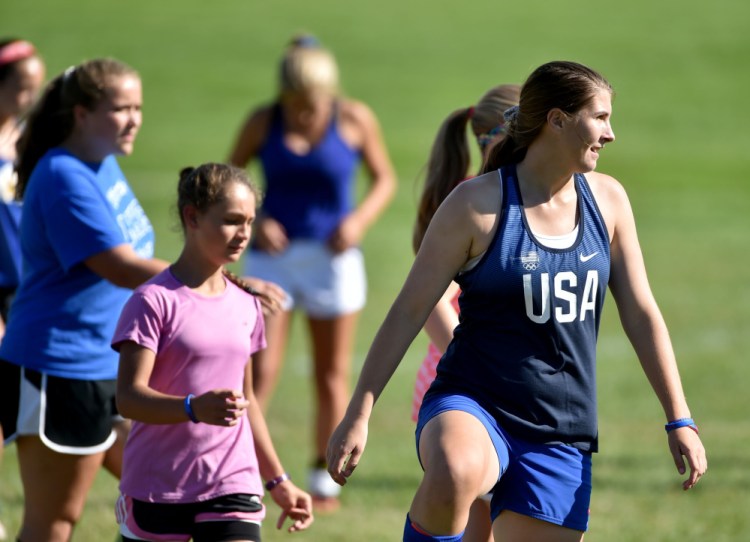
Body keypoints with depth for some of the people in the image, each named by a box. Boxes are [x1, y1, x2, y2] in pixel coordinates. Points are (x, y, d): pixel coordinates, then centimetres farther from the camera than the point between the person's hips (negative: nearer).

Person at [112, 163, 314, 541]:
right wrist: (195, 408, -36)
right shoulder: (154, 301, -8)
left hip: (233, 486, 4)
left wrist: (278, 481, 22)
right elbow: (129, 397, -19)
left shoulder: (244, 305, 10)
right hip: (157, 491, -4)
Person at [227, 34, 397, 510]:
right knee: (259, 372, -8)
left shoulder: (355, 121, -8)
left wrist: (360, 220, -13)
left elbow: (385, 179, 4)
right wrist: (254, 220, -12)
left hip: (333, 258, 0)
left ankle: (326, 479, 20)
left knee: (332, 376, 8)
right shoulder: (263, 122, -6)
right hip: (273, 255, 0)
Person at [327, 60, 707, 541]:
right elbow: (409, 311, -5)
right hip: (471, 408, -5)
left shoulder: (607, 200, 6)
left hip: (561, 437, 5)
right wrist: (358, 417, -8)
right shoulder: (478, 204, -8)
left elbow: (641, 313, 13)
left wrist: (679, 420, 10)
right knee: (454, 476, -39)